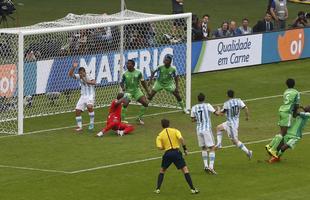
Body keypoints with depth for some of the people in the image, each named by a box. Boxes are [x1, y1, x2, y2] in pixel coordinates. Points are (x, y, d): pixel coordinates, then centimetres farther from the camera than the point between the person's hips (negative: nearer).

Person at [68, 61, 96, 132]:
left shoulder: (89, 76, -8)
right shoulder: (79, 76, 2)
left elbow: (94, 82, -26)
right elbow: (70, 74, -9)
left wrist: (86, 81, -36)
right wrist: (73, 67, -23)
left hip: (90, 95, -5)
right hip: (83, 96, 5)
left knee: (89, 106, -32)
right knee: (77, 110, -4)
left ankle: (91, 123, -19)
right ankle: (79, 127, 8)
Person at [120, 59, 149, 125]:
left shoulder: (138, 73, -7)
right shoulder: (125, 74, -6)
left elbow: (143, 82, 3)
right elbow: (122, 82, 5)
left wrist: (147, 91, 5)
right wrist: (123, 88, -18)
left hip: (137, 90, 1)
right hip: (128, 91, -1)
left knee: (145, 103, -10)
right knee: (125, 104, -22)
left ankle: (139, 118, 8)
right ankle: (122, 120, -7)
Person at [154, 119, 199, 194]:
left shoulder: (160, 135, 9)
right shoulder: (174, 131, 8)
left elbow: (160, 147, -3)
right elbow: (181, 138, -10)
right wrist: (185, 149, -4)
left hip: (167, 154, 1)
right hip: (176, 152, -1)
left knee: (162, 170, 22)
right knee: (185, 170, 1)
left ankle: (158, 189, 17)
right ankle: (192, 189, -5)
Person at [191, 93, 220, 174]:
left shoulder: (194, 108, 5)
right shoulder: (207, 105, -6)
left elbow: (193, 120, 12)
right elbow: (217, 113, -8)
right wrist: (218, 110, 14)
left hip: (199, 130, 4)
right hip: (207, 129, -4)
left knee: (203, 148, 20)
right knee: (212, 148, 1)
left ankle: (206, 165, 12)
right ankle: (211, 167, -10)